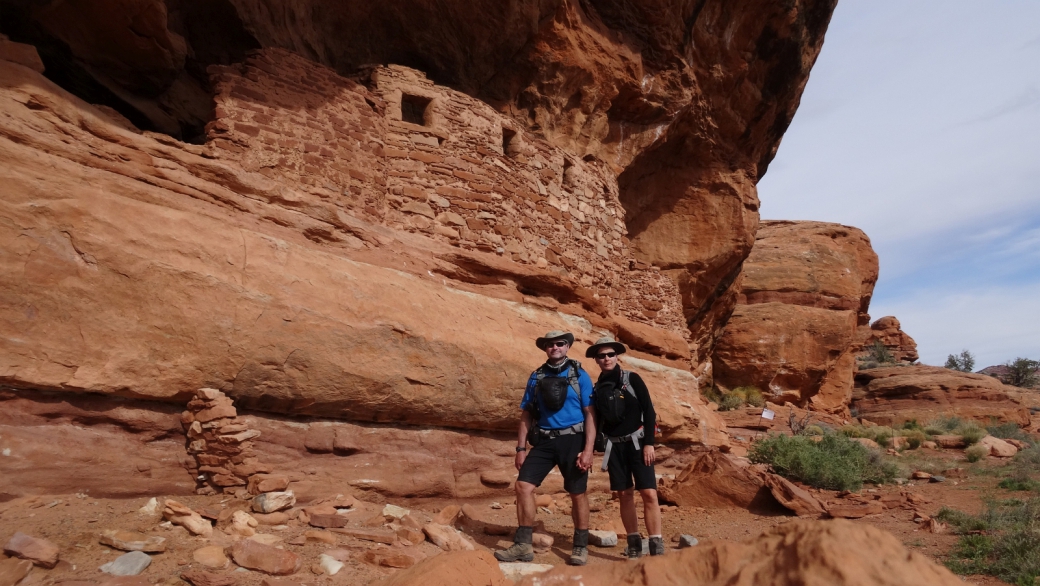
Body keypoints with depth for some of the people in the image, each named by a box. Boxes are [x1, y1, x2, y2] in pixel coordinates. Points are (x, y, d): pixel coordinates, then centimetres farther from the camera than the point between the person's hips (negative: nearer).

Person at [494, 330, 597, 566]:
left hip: (572, 440, -3)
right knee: (523, 486, -7)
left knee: (578, 494, 5)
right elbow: (526, 414, 10)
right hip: (543, 441, 3)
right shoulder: (536, 377, 8)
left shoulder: (579, 375, -1)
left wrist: (588, 449, -14)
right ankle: (523, 544, 3)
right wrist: (521, 448, 3)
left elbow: (590, 414, -5)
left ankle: (581, 547, 21)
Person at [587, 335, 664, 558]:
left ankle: (656, 546, -4)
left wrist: (649, 443, -11)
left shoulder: (632, 379, -3)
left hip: (636, 442, -3)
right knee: (624, 494, 6)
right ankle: (634, 543, 17)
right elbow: (597, 421, 11)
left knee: (649, 493, -9)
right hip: (614, 446, 3)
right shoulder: (597, 388, 7)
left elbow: (649, 411, -5)